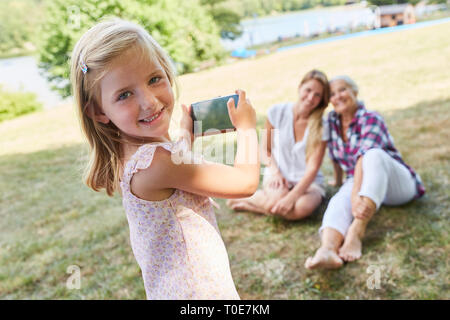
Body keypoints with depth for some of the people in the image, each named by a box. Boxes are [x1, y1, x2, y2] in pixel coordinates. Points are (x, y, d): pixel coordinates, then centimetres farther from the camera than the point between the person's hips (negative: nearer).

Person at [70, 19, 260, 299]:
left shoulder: (130, 154, -3)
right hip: (201, 291, -8)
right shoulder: (156, 161, -30)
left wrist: (187, 134, 16)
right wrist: (246, 127, -8)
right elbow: (247, 182, -21)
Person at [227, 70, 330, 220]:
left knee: (302, 208, -34)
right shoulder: (277, 112, -6)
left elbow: (313, 168, -16)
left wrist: (292, 196, -28)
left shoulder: (321, 126, -11)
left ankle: (249, 202, -13)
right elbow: (267, 149, 7)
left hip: (308, 181, 1)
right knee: (276, 200, -36)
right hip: (278, 175, 0)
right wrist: (275, 172, -11)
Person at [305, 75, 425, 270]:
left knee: (374, 155, -38)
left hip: (398, 183, -4)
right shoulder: (332, 120, 2)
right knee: (339, 200, -32)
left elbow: (364, 157, -33)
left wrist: (356, 196, -44)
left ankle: (355, 233, -50)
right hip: (358, 183, 4)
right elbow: (335, 156, 15)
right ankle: (327, 250, -64)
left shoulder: (370, 119, -17)